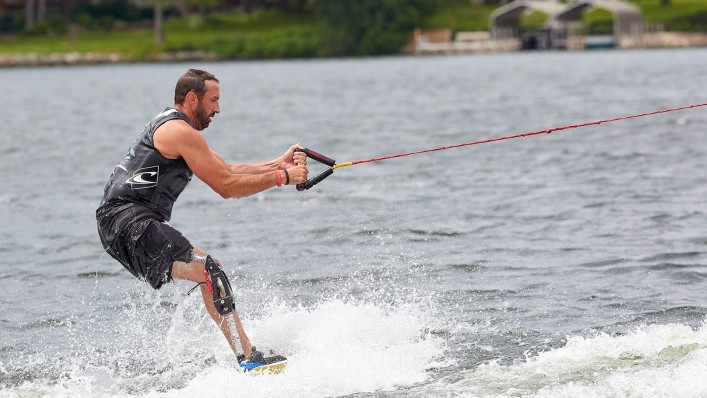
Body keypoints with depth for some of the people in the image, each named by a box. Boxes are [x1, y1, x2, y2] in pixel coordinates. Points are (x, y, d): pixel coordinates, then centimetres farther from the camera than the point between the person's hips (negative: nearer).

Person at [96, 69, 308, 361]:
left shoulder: (169, 126, 23)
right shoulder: (181, 131, -10)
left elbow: (228, 170, 22)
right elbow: (226, 186, -13)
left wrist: (278, 164, 12)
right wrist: (282, 177, -7)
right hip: (129, 219, -11)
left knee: (209, 272, 15)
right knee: (209, 270, -22)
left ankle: (243, 351, 11)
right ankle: (247, 356, -30)